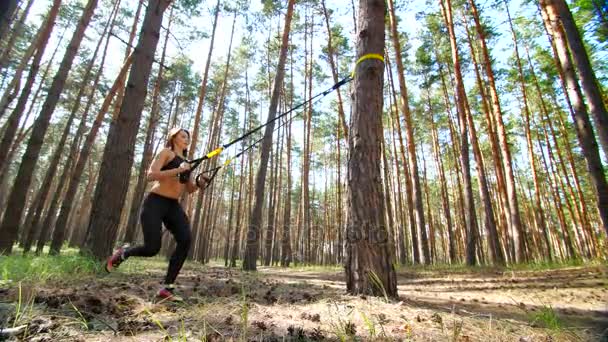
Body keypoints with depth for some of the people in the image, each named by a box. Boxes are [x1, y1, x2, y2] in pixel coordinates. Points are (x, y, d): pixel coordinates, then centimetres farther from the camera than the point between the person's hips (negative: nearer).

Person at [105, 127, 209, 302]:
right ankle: (122, 253, 23)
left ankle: (166, 288, -10)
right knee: (152, 248, -13)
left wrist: (199, 183, -5)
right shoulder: (166, 153, 0)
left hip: (173, 206, 6)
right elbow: (151, 175, -15)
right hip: (155, 203, -6)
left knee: (185, 240, -17)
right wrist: (177, 170, -22)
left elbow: (190, 189, 17)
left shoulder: (187, 162, 20)